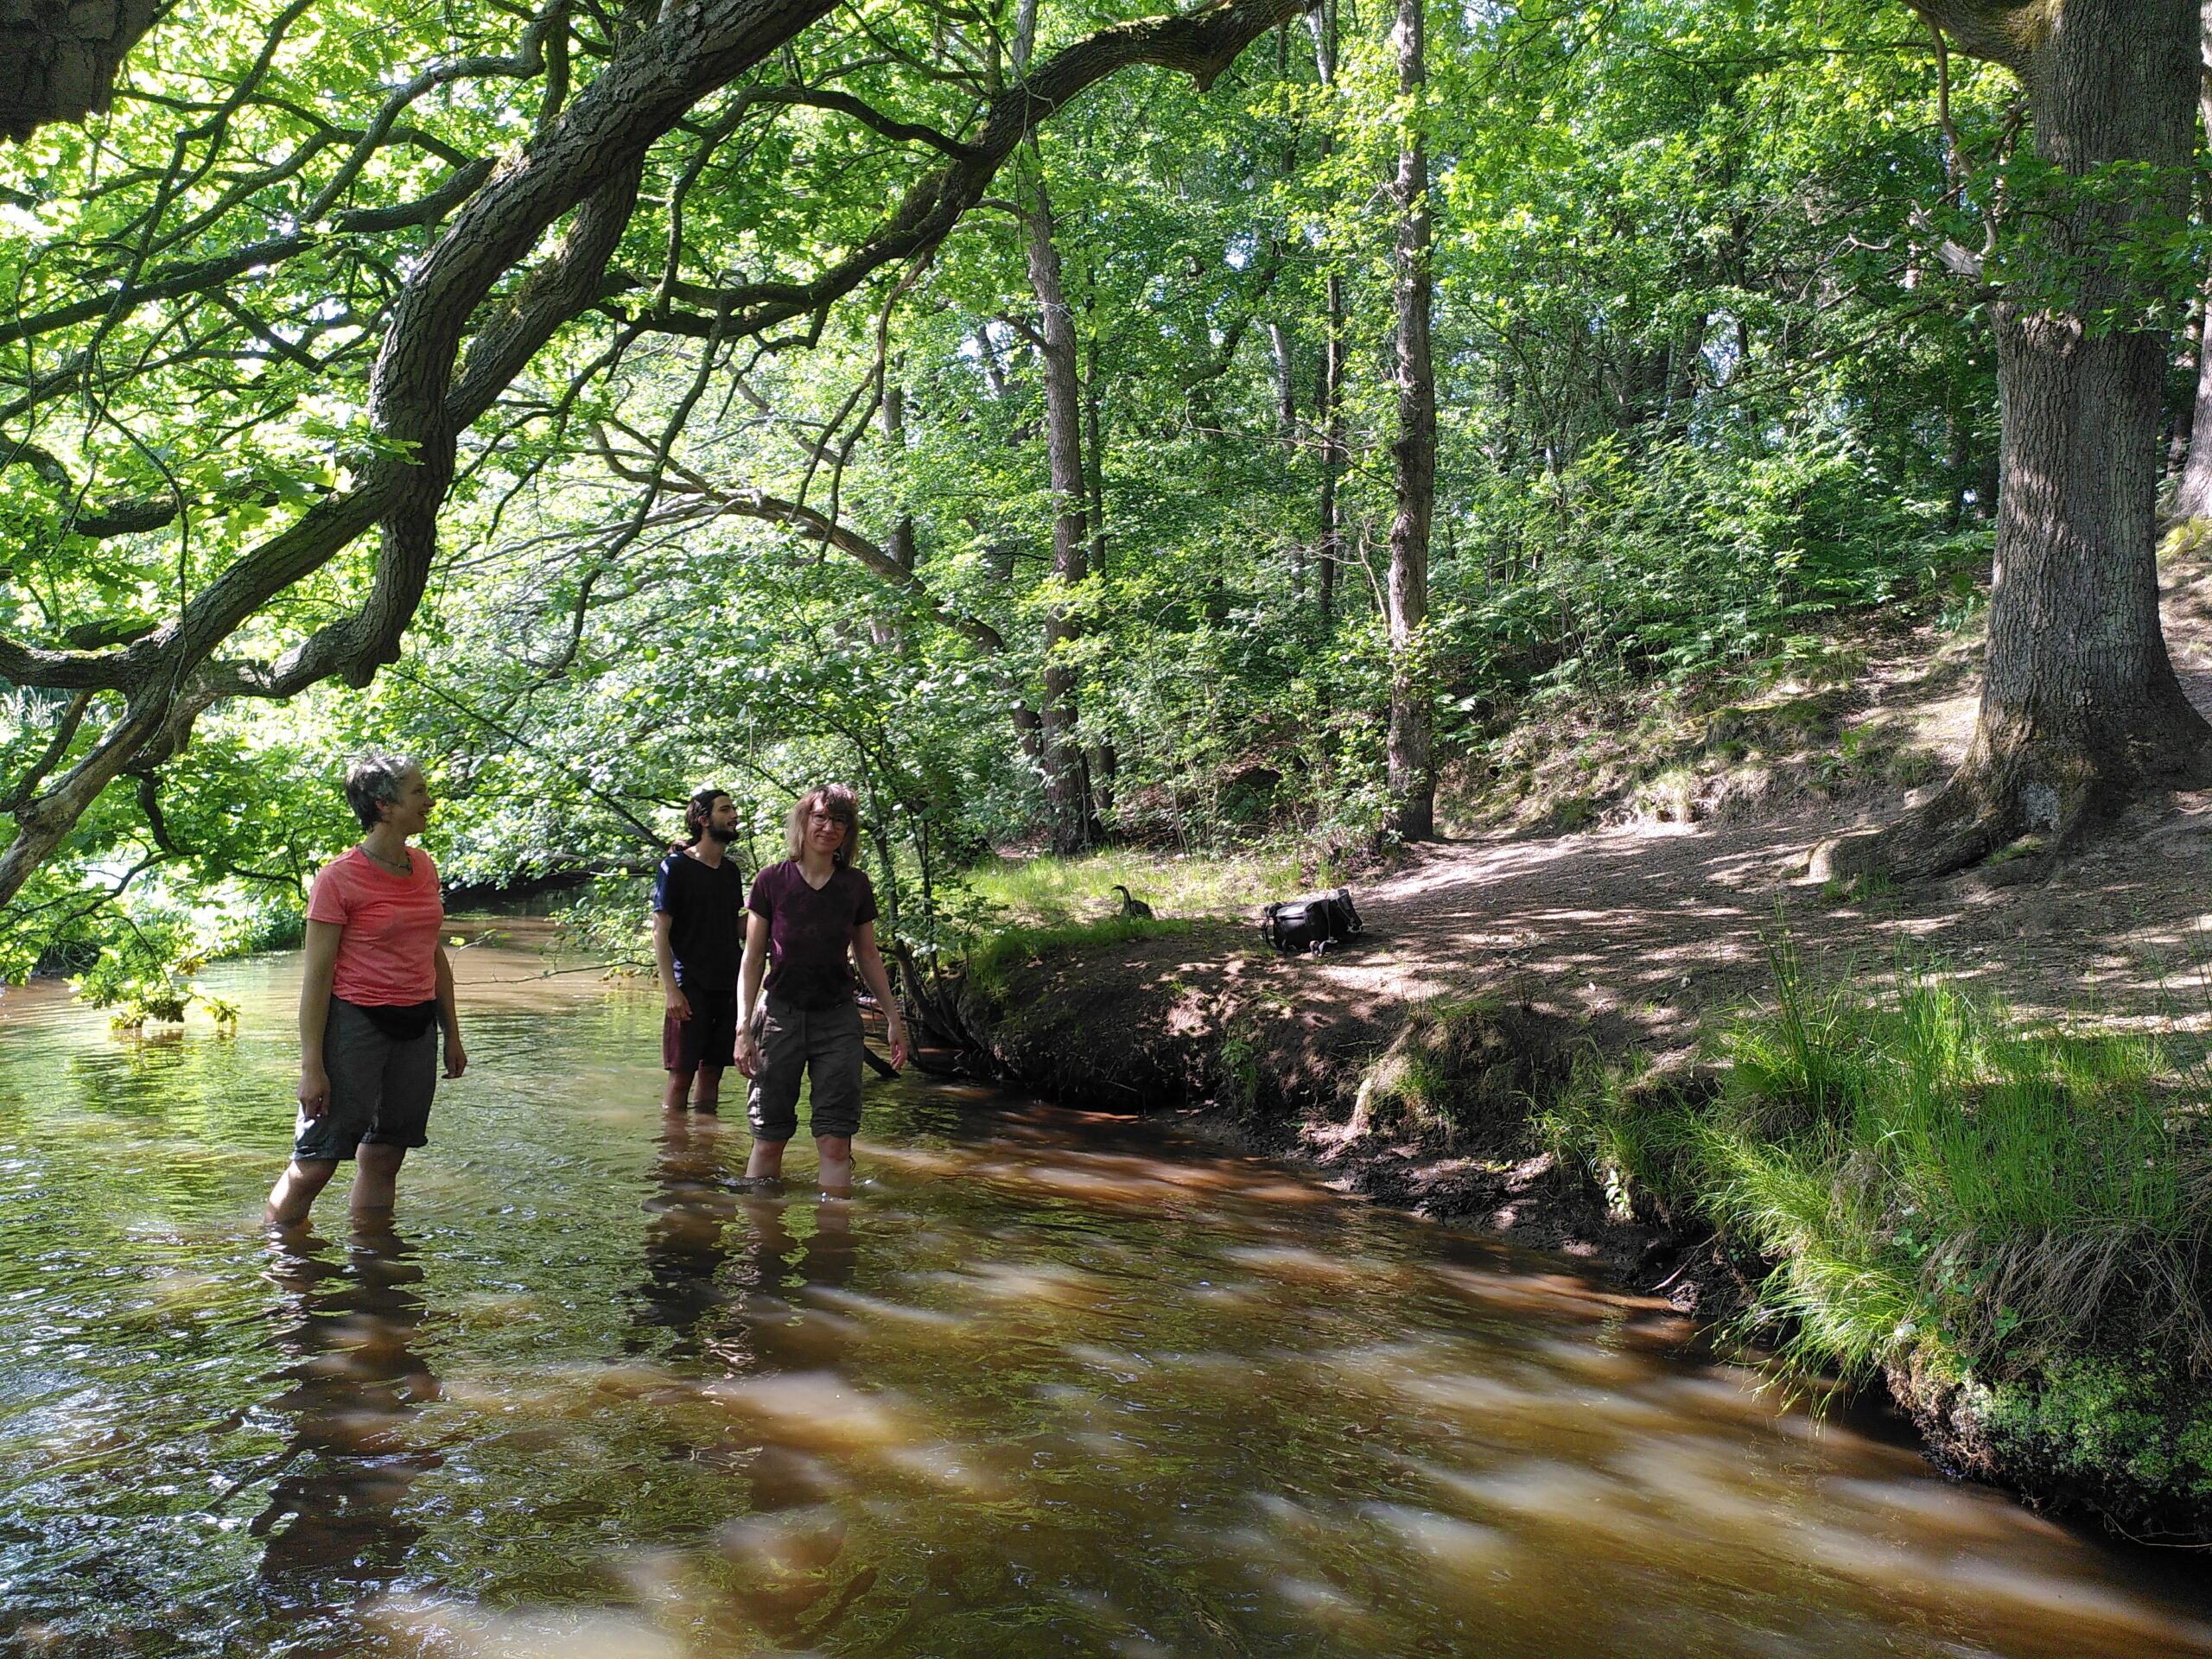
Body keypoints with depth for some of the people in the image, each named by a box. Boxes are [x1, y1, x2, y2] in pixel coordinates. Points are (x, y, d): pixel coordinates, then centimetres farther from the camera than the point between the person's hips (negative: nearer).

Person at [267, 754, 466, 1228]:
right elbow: (316, 975, -10)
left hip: (417, 1025, 6)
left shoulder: (423, 867, 8)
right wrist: (312, 1065, -12)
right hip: (355, 1023, -6)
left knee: (384, 1157, 12)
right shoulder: (339, 878, -11)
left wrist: (452, 1035, 18)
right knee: (315, 1162, -2)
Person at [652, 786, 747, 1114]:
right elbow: (660, 930, -8)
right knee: (681, 1074, -5)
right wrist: (671, 989, -16)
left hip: (727, 986, 6)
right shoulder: (675, 866, -5)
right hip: (690, 987, -6)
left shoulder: (731, 871, 14)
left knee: (712, 1072, 10)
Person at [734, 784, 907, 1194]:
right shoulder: (771, 881, -2)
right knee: (769, 1138, 3)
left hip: (838, 1018, 1)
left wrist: (894, 1018, 12)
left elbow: (868, 957, 13)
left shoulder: (856, 885, 4)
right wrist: (744, 1027, -5)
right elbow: (752, 960, 1)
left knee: (836, 1142, -4)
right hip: (780, 1014, -1)